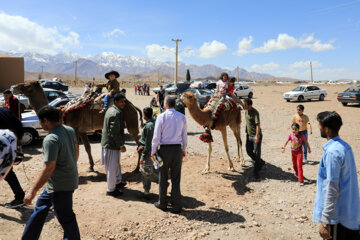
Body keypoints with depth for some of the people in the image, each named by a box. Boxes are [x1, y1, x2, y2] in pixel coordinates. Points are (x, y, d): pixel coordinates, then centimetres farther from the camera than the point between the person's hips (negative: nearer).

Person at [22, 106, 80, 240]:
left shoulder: (51, 140, -25)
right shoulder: (70, 130, 0)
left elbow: (49, 168, -27)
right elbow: (76, 151, 13)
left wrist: (32, 191, -21)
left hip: (60, 186, -10)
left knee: (65, 217, 7)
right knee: (40, 207, 24)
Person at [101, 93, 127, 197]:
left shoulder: (111, 110, 10)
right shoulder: (116, 113, -22)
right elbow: (114, 133, -25)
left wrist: (120, 144, 22)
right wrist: (121, 145, -18)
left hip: (108, 142, 10)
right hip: (111, 144, -10)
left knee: (116, 164, 24)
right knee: (112, 167, 2)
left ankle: (117, 182, 41)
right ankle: (111, 190, 14)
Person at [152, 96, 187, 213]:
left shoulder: (161, 117, -7)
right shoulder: (182, 117, 3)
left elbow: (156, 136, -7)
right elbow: (184, 135, 9)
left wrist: (153, 151, 0)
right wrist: (183, 149, 20)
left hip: (165, 149, -3)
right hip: (177, 149, 3)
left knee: (163, 178, 10)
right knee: (176, 178, 8)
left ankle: (162, 204, 23)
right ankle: (176, 206, 14)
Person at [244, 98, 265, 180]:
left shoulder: (255, 112, -18)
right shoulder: (246, 111, 6)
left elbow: (258, 125, -26)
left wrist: (257, 136, -35)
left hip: (256, 135, -8)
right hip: (249, 135, 8)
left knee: (257, 153, -2)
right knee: (249, 152, 12)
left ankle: (255, 173, 7)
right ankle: (261, 162, 36)